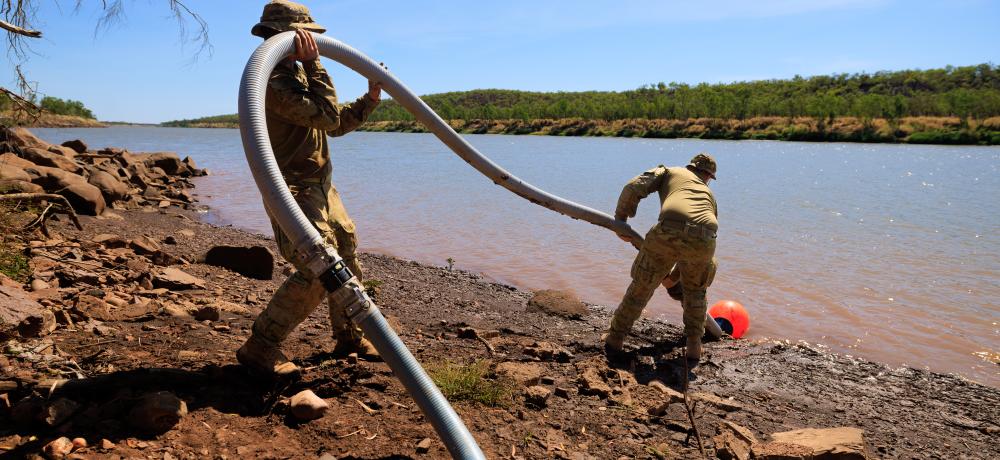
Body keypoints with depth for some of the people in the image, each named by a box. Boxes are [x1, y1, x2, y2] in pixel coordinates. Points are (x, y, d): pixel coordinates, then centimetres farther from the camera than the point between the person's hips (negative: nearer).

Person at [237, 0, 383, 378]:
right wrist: (313, 64, -21)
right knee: (318, 271, -18)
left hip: (321, 188, 10)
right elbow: (327, 116, -25)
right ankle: (259, 348, -6)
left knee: (346, 261, 16)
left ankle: (348, 336, 31)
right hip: (294, 191, -10)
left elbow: (337, 123, 21)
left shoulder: (297, 73, 16)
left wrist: (370, 99, 13)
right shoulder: (273, 81, -17)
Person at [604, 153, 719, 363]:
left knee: (642, 285, 18)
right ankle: (694, 344, 32)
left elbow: (633, 188, 12)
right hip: (704, 240, 3)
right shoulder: (710, 196, 40)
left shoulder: (668, 172, 31)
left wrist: (620, 219, 25)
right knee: (695, 290, 32)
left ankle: (616, 338, 29)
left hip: (669, 230, -3)